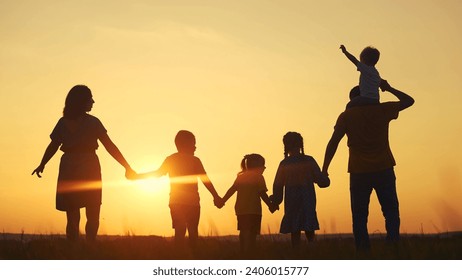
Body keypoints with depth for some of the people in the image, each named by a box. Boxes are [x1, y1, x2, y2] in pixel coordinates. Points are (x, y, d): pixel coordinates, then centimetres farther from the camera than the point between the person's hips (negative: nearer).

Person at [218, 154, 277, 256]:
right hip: (253, 210, -6)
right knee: (252, 233, -5)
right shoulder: (258, 177, -2)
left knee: (243, 232, 14)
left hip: (240, 209, 6)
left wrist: (222, 200, 12)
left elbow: (232, 190, 9)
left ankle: (243, 253, 18)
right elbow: (262, 193, -8)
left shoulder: (240, 176, 14)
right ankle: (250, 254, -11)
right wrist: (270, 205, -1)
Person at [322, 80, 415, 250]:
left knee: (359, 217, 3)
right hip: (384, 170, 1)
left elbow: (333, 143, -4)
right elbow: (409, 101, 16)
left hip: (359, 172, -1)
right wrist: (389, 89, 25)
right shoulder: (382, 110, 5)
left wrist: (324, 169, 0)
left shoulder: (346, 116, 3)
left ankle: (363, 251, -4)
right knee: (391, 213, 6)